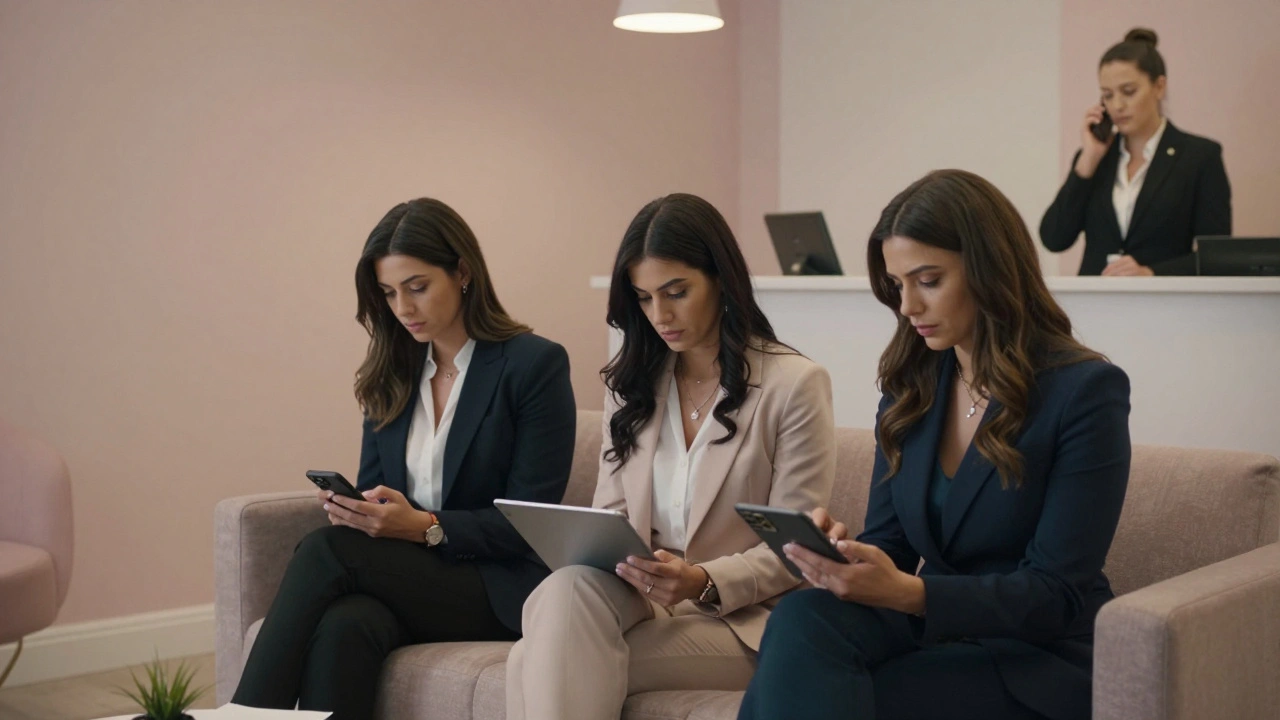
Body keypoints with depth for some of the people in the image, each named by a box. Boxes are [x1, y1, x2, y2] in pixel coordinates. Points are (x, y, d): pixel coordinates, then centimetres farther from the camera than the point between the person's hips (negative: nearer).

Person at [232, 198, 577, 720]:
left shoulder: (536, 364, -5)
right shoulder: (392, 374, 13)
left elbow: (527, 522, -8)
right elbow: (374, 486, 16)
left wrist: (424, 526, -21)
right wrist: (354, 509, -8)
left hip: (499, 588, -4)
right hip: (402, 575, 4)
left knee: (325, 551, -27)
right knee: (343, 625, -33)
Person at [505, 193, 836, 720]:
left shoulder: (794, 383, -2)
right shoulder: (630, 382, 16)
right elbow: (611, 511, 13)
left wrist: (703, 582, -21)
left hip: (737, 617, -4)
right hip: (635, 598, 5)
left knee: (539, 664, -29)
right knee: (569, 585, -33)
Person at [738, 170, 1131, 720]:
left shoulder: (1086, 389, -9)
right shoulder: (911, 385, 9)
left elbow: (1059, 594, -13)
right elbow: (888, 542, 11)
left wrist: (908, 592, -27)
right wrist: (839, 550, -14)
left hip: (1037, 661, -5)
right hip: (935, 633, 5)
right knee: (802, 618, -28)